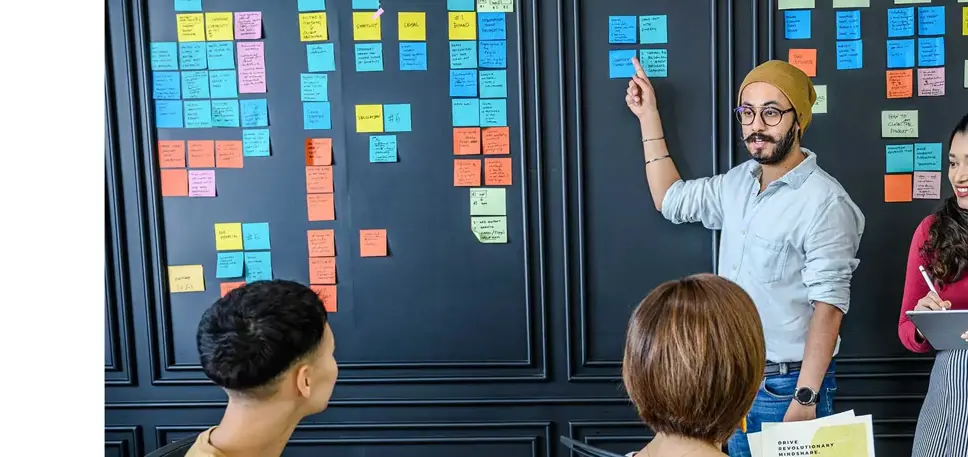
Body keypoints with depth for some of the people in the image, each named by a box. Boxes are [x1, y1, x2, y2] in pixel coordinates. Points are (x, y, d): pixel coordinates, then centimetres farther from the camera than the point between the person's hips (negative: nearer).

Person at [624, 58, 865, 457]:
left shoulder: (824, 202, -17)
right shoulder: (740, 181, 6)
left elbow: (828, 306, -20)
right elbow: (671, 200, 18)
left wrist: (805, 398, -25)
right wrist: (649, 116, 14)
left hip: (788, 384, -7)